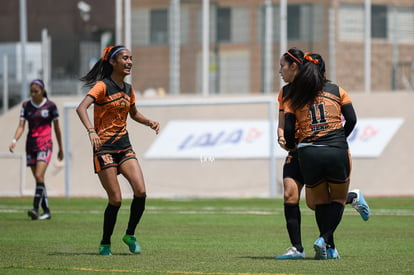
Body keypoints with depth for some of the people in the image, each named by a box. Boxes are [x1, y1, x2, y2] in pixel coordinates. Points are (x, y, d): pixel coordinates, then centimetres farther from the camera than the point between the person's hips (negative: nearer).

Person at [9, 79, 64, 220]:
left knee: (39, 176, -19)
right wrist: (14, 140, -18)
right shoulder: (26, 106, 6)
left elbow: (56, 128, 5)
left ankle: (35, 208, -26)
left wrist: (60, 148, 10)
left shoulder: (50, 105, -2)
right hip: (31, 145, 4)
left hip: (45, 145, -4)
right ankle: (46, 211, 14)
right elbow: (21, 126, 0)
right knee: (38, 179, 6)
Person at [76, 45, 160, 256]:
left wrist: (149, 122, 11)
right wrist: (91, 130, -40)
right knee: (116, 199, -9)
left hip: (124, 147, 6)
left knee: (141, 192, -10)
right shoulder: (103, 86, -10)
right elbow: (81, 108, -25)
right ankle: (105, 244, 9)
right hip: (104, 148, -6)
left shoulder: (128, 89, 12)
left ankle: (130, 235, 10)